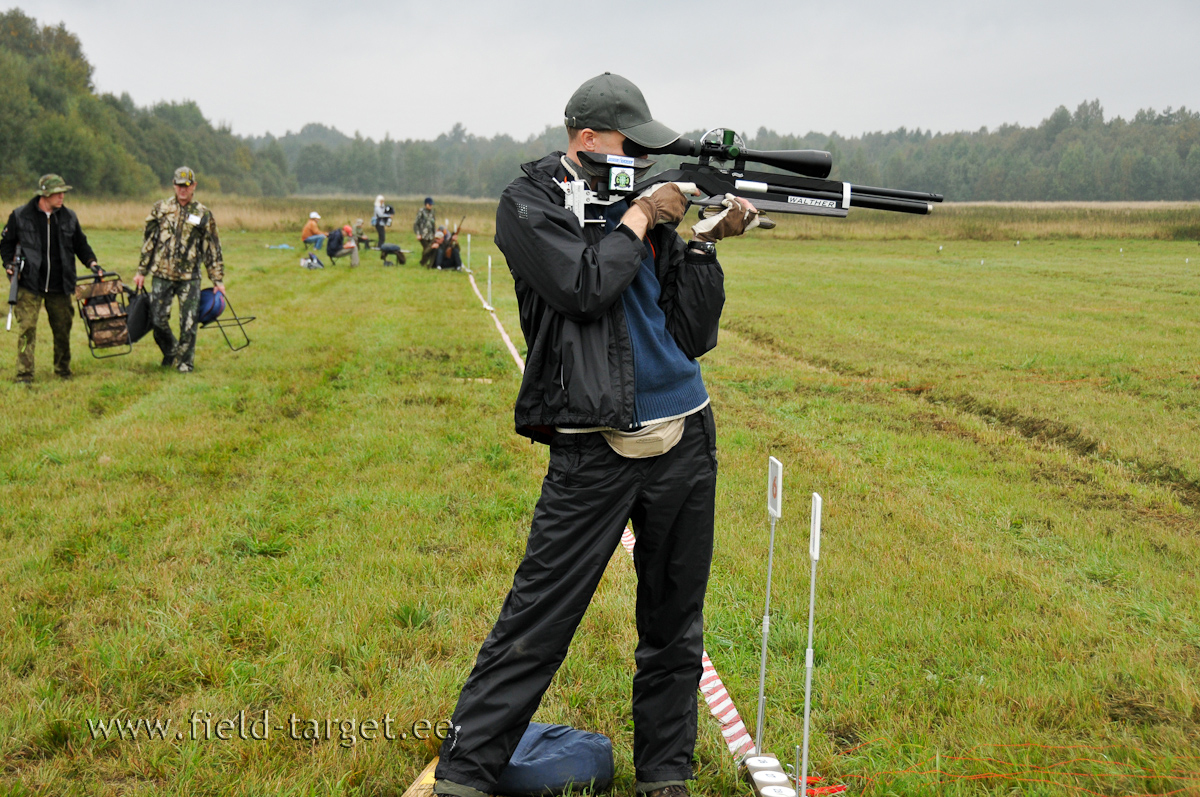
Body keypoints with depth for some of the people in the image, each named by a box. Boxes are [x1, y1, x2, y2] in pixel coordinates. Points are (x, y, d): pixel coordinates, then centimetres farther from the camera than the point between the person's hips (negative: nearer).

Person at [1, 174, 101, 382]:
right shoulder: (20, 215, 0)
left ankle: (63, 370, 26)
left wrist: (91, 262, 3)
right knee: (27, 329, -8)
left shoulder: (69, 216, 8)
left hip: (60, 286, 3)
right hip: (29, 285, -3)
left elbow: (80, 244, 18)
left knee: (63, 329, 8)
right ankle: (24, 375, -4)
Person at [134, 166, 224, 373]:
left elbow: (213, 249, 6)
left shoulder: (203, 214, 3)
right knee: (158, 320, 2)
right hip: (162, 275, 1)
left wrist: (218, 280, 3)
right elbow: (148, 241, 10)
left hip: (189, 278, -1)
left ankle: (185, 361, 14)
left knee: (188, 323, -1)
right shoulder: (160, 208, 6)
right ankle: (170, 352, 28)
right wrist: (141, 271, 9)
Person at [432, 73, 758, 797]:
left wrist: (706, 242, -3)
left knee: (675, 627, 12)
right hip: (593, 453, -5)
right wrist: (641, 216, -6)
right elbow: (584, 286, -18)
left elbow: (693, 336, 7)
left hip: (686, 439, 5)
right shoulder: (530, 205, -1)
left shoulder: (647, 205, 11)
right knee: (536, 624, -4)